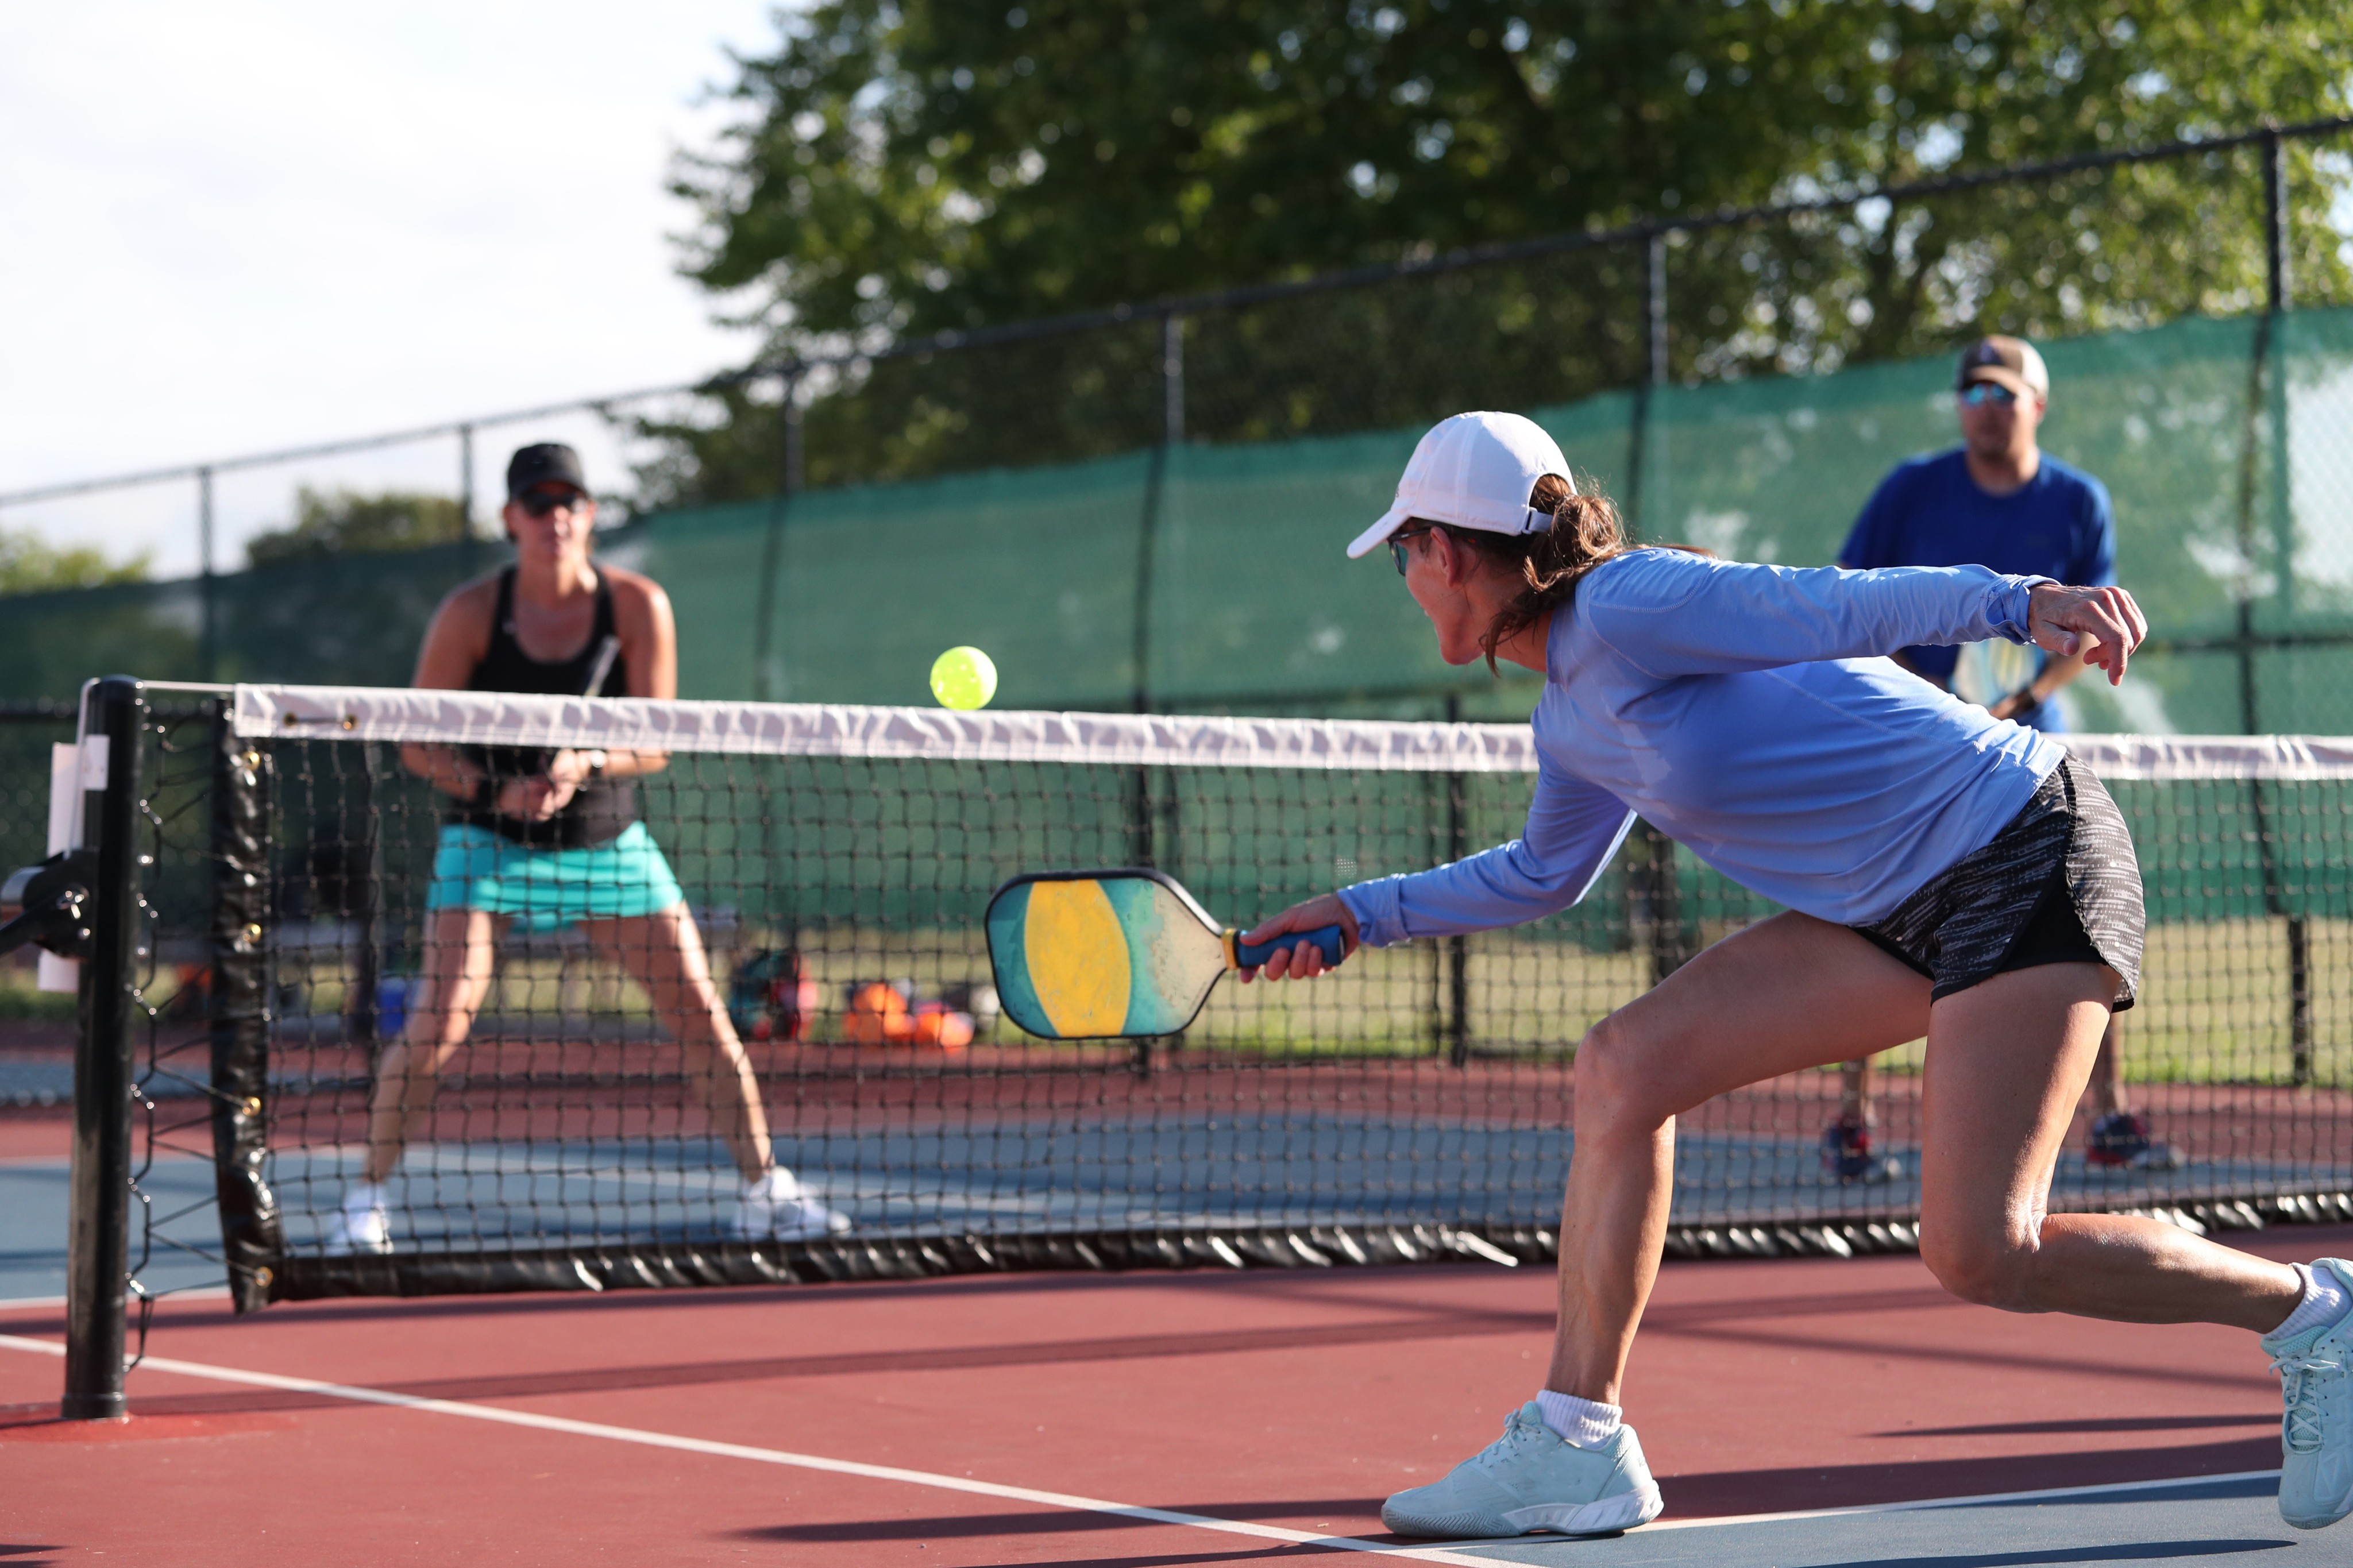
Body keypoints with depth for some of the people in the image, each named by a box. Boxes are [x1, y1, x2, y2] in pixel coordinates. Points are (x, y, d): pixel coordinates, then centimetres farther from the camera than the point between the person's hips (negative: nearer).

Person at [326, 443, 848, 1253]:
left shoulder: (638, 606, -8)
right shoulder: (470, 613, -11)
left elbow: (654, 743, -6)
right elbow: (418, 744, -7)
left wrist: (587, 765, -26)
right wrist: (496, 787, -25)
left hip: (607, 839, 2)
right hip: (489, 841, -2)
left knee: (703, 1014, -2)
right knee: (438, 1023, -17)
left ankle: (765, 1192, 12)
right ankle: (366, 1199, -3)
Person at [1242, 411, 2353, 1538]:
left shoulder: (1628, 604, -15)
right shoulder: (1571, 723, 13)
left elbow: (1841, 605, -25)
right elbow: (1545, 873, 31)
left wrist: (2020, 601, -40)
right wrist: (1364, 914, 32)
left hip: (2027, 857, -9)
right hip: (1903, 912, 9)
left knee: (1980, 1254, -19)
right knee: (1623, 1068, 0)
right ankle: (1577, 1441, 5)